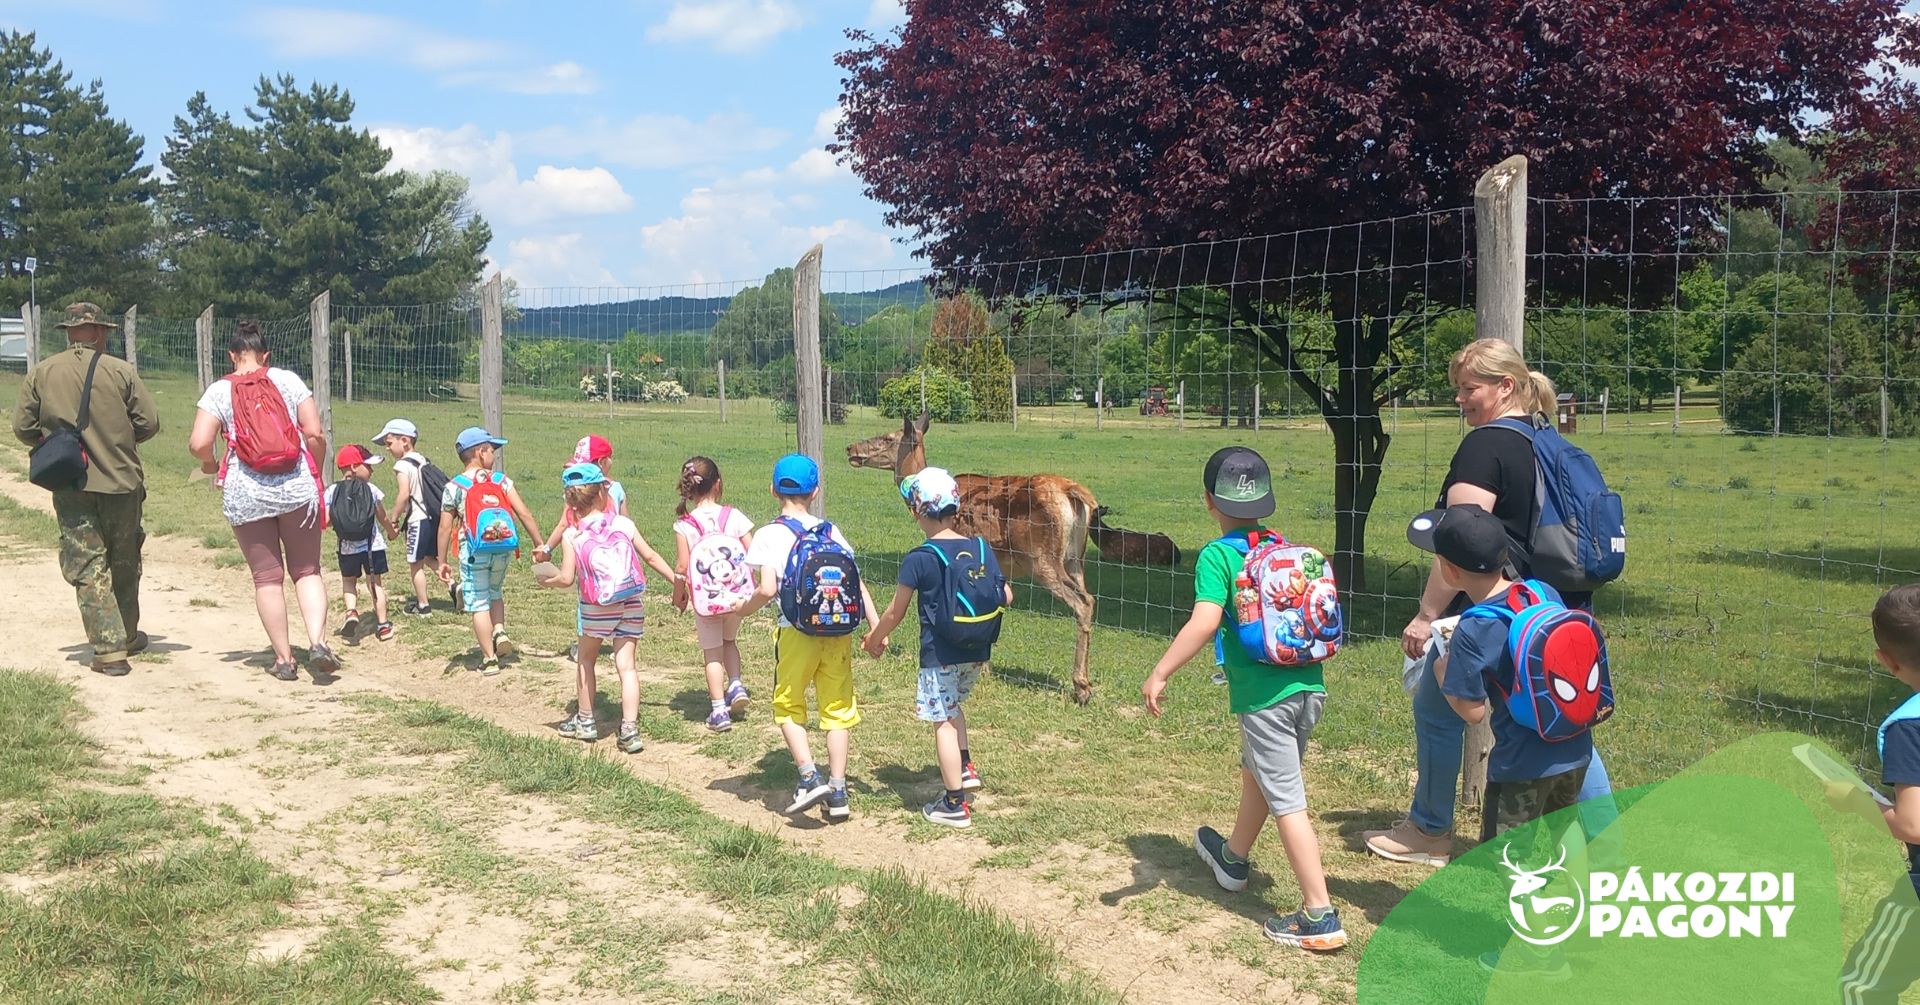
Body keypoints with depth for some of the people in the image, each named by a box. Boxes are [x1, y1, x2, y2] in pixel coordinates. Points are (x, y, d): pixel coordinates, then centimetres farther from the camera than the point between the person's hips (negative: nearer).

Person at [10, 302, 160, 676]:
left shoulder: (41, 373, -1)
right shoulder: (121, 371, -6)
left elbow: (23, 428, 1)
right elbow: (149, 423, -5)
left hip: (70, 485, 0)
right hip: (121, 481, 0)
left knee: (87, 567, 3)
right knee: (124, 564, 16)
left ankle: (109, 649, -5)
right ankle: (128, 636, 30)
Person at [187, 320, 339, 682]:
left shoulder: (218, 391, 1)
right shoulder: (288, 380, 3)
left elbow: (198, 444, -8)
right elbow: (314, 434, -3)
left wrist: (210, 463, 14)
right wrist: (315, 476, 11)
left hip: (245, 496, 0)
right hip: (297, 488, 1)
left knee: (267, 576, 8)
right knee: (307, 570, 9)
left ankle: (283, 658, 12)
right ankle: (318, 642, -10)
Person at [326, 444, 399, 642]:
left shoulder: (332, 491, -3)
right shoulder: (370, 489, -5)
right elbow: (382, 518, 4)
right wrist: (391, 531, 24)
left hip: (346, 547, 1)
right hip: (373, 544, -1)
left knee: (348, 581, 18)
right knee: (376, 582, 12)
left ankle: (352, 612, -7)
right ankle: (382, 624, 14)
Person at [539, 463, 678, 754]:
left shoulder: (571, 535, -5)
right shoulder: (623, 523, 1)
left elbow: (567, 578, -8)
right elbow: (650, 556, 4)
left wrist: (547, 581, 13)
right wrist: (676, 579, 15)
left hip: (597, 607, -2)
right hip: (632, 604, 2)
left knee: (586, 660, 20)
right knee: (626, 664, 3)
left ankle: (584, 722, 30)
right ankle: (630, 730, -4)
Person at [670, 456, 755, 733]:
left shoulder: (684, 525, -10)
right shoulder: (734, 516, -7)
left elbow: (682, 567, -11)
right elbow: (754, 555, -7)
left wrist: (678, 595, 6)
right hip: (737, 595, 2)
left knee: (712, 652, 11)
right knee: (730, 639, 27)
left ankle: (719, 710, 7)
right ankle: (735, 684, 8)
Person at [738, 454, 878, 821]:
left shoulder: (769, 535, -4)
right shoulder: (830, 530, 7)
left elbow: (768, 589, -15)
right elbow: (856, 581, 1)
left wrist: (744, 609, 3)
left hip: (797, 632, -3)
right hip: (838, 631, 3)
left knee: (788, 707, 14)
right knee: (837, 710, 11)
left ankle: (810, 777, -1)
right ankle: (838, 791, 12)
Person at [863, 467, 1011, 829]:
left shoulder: (919, 559, -13)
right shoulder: (982, 549, -1)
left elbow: (895, 613, -7)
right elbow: (1006, 597, 4)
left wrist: (874, 640, 10)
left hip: (940, 655, -5)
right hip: (978, 653, 6)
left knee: (943, 723, 4)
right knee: (953, 706, 29)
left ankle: (955, 805, 8)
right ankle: (965, 768, 25)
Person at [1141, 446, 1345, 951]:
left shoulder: (1217, 555, -10)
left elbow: (1204, 622, -22)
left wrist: (1159, 674, -19)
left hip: (1264, 695, -7)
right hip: (1309, 687, 7)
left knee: (1286, 801, -3)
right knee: (1257, 771, 28)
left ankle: (1320, 916, -2)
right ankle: (1234, 856, 49)